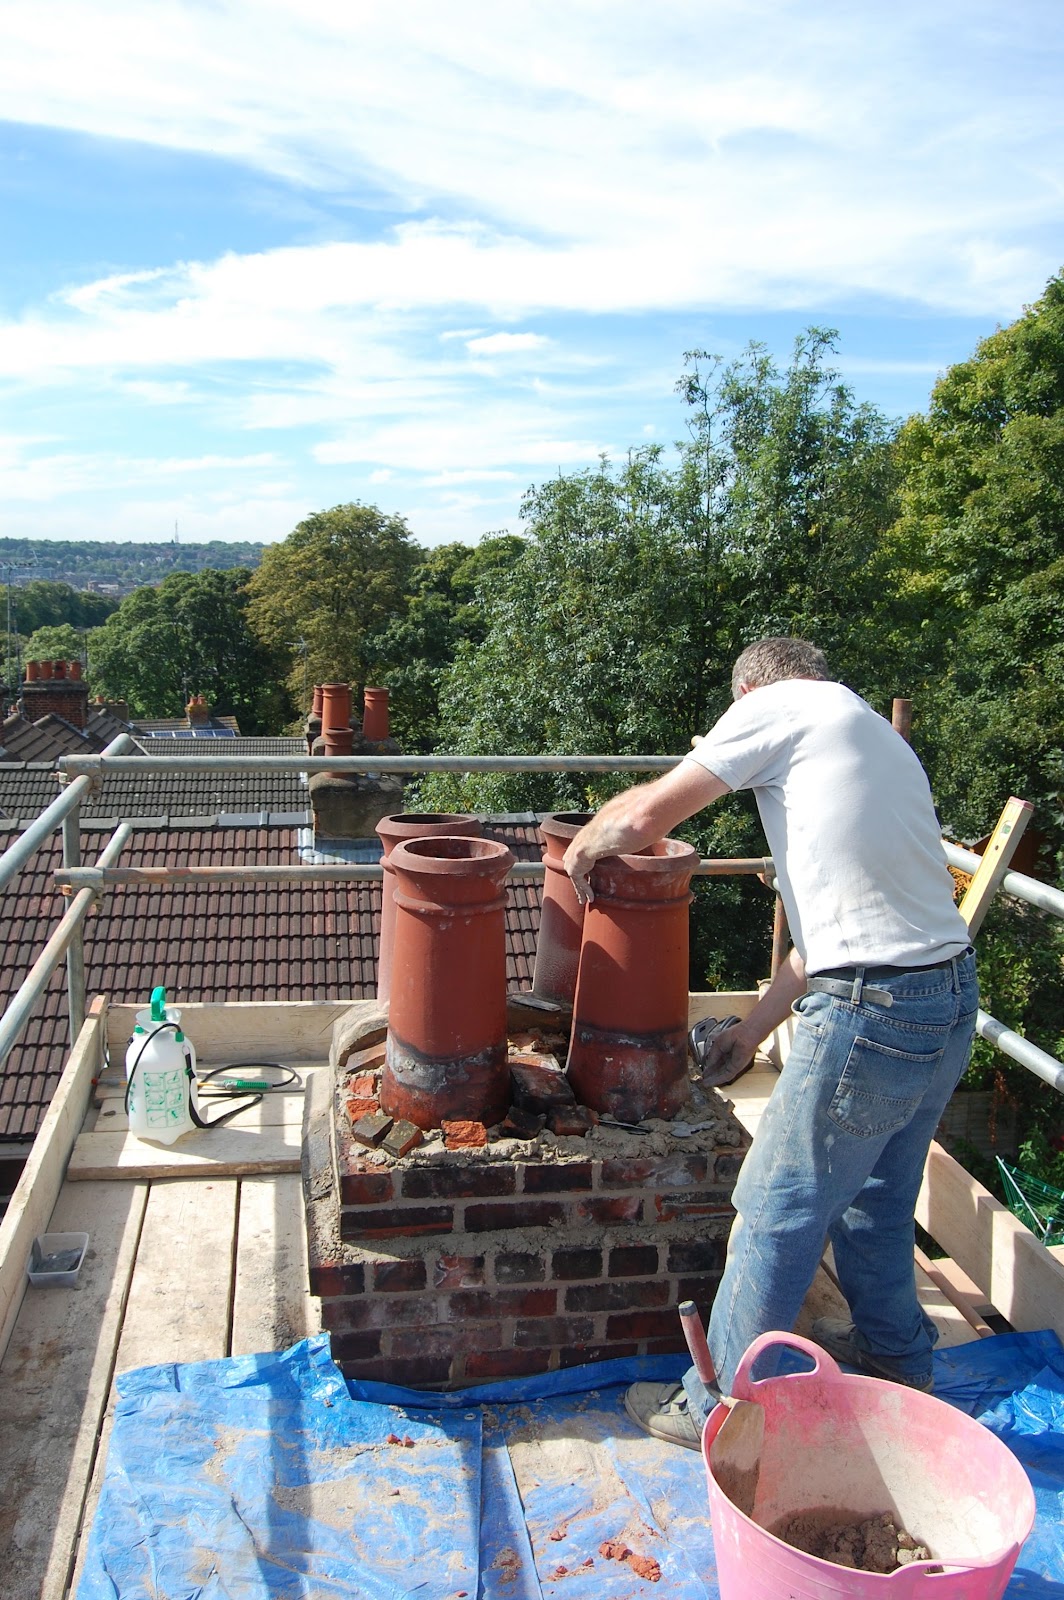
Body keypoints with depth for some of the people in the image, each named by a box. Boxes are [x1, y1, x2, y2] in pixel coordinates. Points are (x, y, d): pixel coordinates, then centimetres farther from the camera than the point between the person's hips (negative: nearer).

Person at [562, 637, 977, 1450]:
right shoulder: (877, 735, 23)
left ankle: (721, 1408, 23)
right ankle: (894, 1353, 48)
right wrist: (755, 1027, 26)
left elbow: (645, 815, -5)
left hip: (871, 1016, -9)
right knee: (877, 1193, 27)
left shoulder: (779, 706, -1)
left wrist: (581, 848, 17)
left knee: (777, 1215, 6)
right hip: (953, 999, 9)